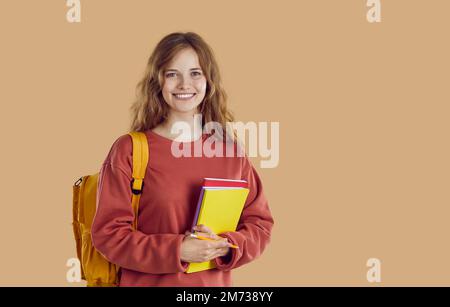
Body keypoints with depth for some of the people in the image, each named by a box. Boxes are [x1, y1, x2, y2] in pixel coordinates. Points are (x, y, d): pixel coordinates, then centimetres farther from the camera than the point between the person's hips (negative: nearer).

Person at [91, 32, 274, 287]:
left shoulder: (230, 151, 0)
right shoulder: (128, 150, -9)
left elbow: (260, 224, 3)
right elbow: (108, 233, -11)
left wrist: (225, 247, -15)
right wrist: (177, 251, -20)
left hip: (216, 283, 3)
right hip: (148, 282, -2)